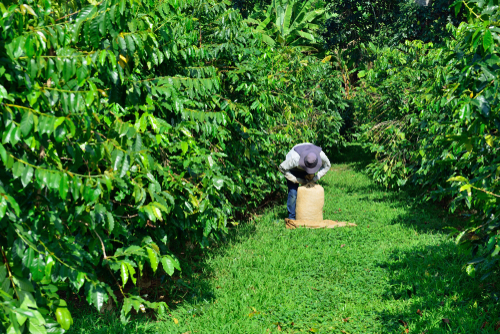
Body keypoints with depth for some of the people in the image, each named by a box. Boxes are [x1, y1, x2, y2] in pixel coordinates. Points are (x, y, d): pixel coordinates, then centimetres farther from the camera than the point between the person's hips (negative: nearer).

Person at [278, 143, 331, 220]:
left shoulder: (321, 155, -33)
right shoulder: (295, 158, -43)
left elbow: (327, 166, -9)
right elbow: (282, 168, -28)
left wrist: (316, 178, -22)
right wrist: (297, 180, -26)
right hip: (293, 170, -3)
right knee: (293, 193, -14)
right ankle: (291, 217, -2)